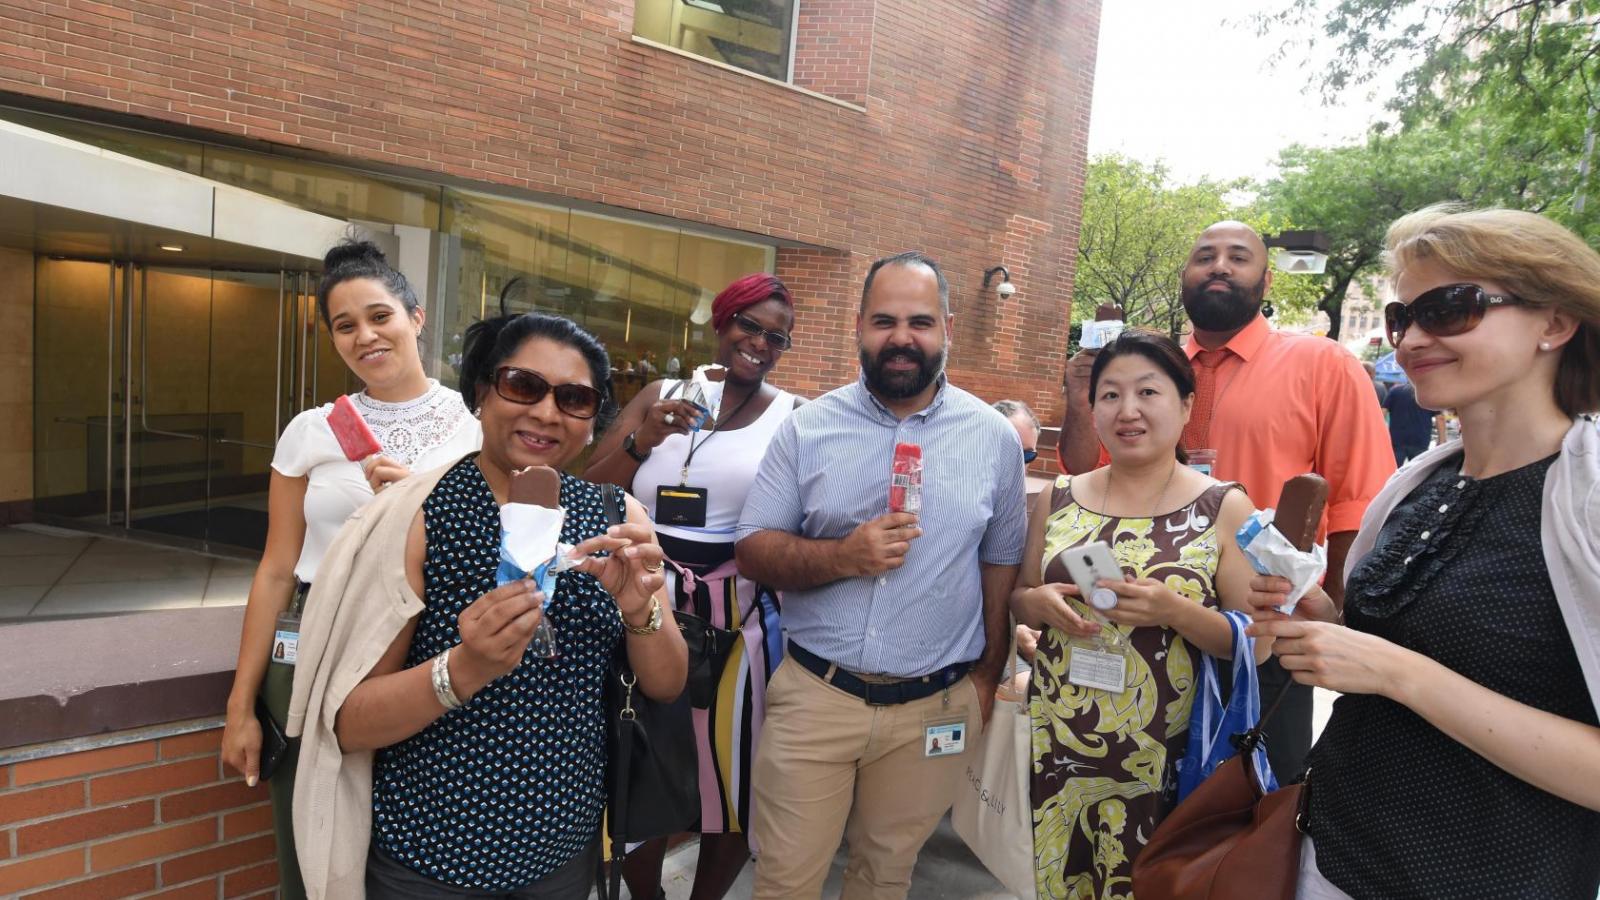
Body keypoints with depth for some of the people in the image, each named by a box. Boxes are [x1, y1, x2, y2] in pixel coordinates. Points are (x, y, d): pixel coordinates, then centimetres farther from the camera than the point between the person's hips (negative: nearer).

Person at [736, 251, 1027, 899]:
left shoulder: (994, 437, 0)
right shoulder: (807, 427, -4)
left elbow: (1001, 563, 8)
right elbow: (752, 551, -4)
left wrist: (987, 677, 9)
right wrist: (841, 557, -20)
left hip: (934, 706, 1)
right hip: (812, 695, 0)